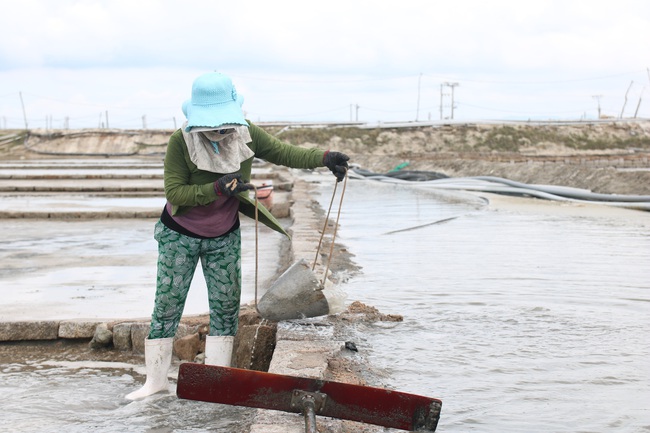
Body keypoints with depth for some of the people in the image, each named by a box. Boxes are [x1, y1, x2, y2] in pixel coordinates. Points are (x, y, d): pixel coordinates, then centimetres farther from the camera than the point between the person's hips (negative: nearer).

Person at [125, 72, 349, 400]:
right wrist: (218, 189, -37)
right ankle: (156, 379, 15)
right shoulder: (180, 142, -26)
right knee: (167, 305, 0)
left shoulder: (246, 134, -14)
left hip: (224, 237, 4)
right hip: (180, 236, -4)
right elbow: (174, 192, -27)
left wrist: (323, 158, -22)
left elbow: (284, 153, -6)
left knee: (226, 307, 7)